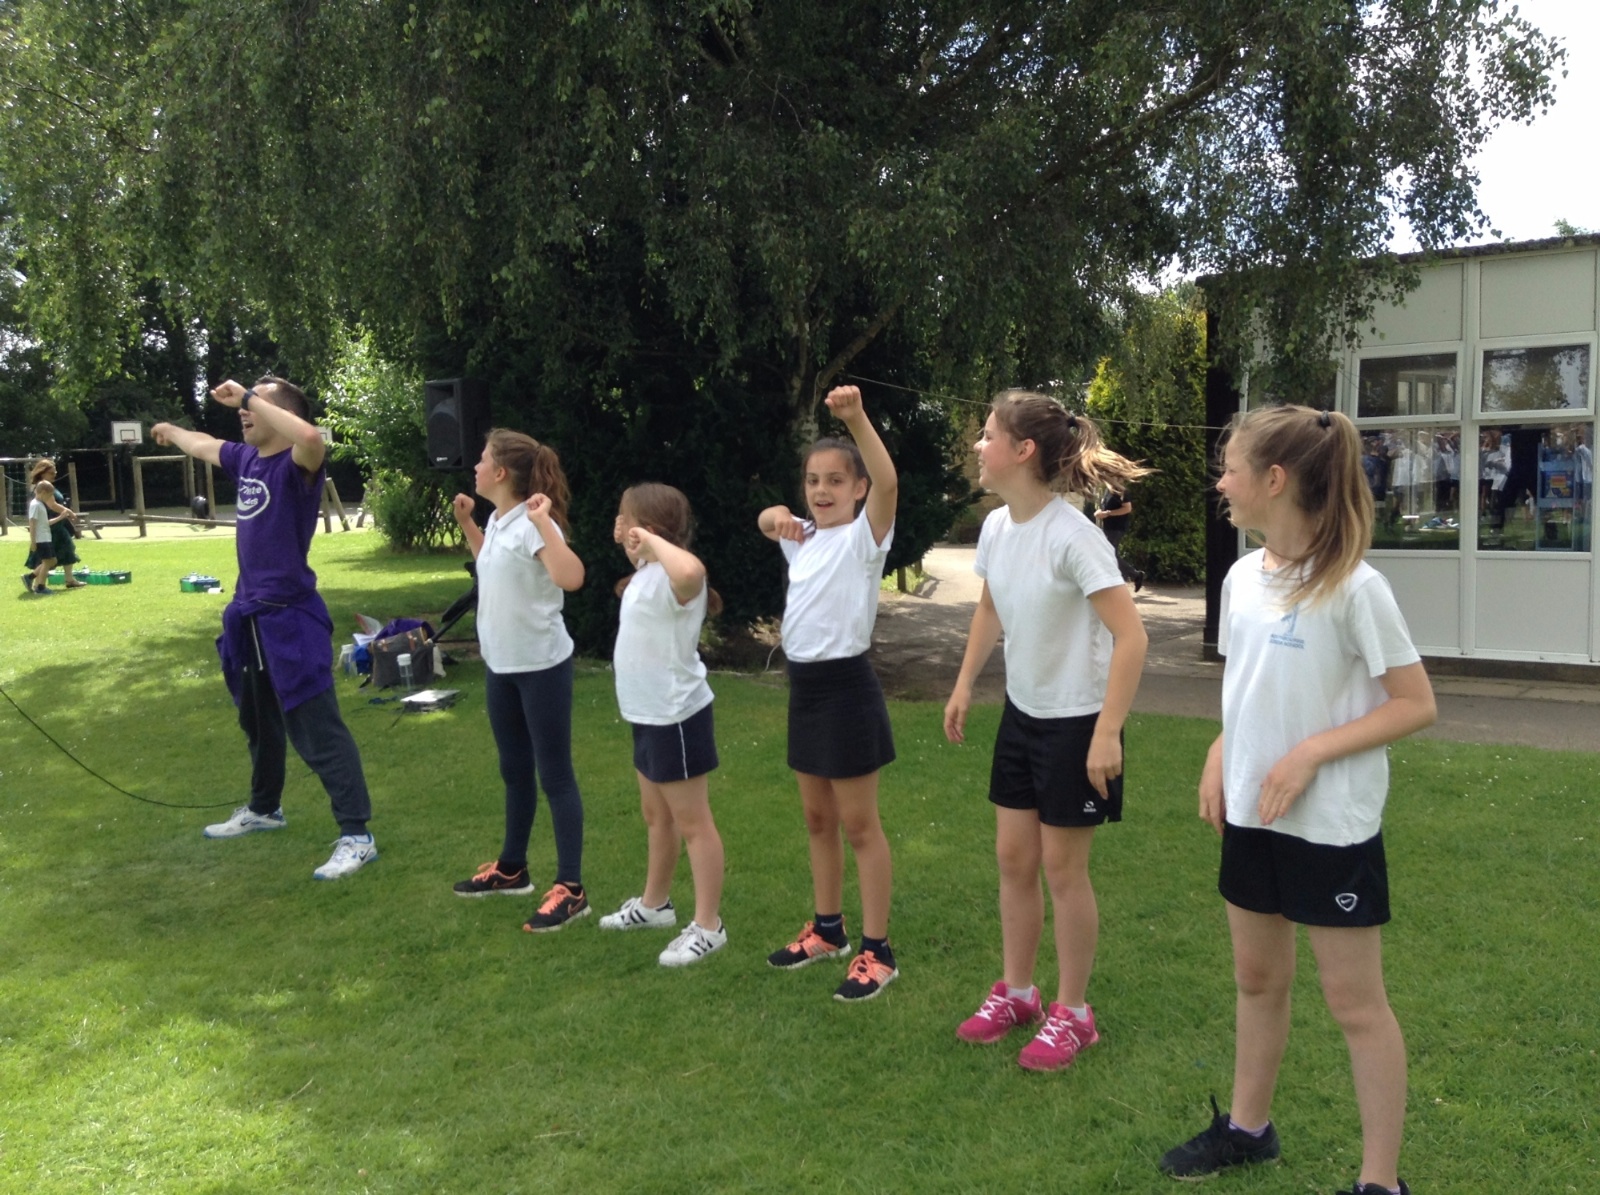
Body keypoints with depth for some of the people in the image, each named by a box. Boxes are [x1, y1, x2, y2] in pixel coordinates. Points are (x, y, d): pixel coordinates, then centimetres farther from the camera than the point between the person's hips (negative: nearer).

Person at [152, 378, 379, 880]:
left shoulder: (296, 465, -15)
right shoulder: (245, 459, 9)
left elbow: (312, 437, -40)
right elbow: (204, 444, 31)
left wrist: (248, 394, -31)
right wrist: (170, 432, 51)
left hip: (291, 617, -9)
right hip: (249, 616, 9)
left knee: (318, 730, -9)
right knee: (258, 722, 25)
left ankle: (357, 836, -4)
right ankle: (264, 809, 44)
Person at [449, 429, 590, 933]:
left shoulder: (532, 524, -20)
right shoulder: (498, 521, 6)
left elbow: (571, 578, -37)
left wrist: (544, 521, -36)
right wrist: (467, 523, 19)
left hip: (542, 666, -9)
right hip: (501, 664, 9)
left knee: (553, 775, -2)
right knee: (514, 770, 20)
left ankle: (570, 889, 7)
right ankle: (511, 868, 36)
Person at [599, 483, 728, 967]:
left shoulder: (672, 577, -24)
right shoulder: (648, 574, 8)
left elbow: (692, 570, -49)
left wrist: (651, 541, -36)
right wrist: (639, 552, 16)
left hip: (676, 717, -10)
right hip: (650, 715, 11)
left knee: (691, 822, 1)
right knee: (656, 815, 24)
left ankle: (707, 927, 13)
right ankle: (654, 903, 41)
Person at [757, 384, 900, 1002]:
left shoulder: (865, 534, -10)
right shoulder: (804, 538, 9)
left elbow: (888, 481, -27)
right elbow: (770, 521, 24)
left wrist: (856, 417, -42)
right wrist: (776, 515, -1)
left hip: (847, 684, -7)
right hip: (804, 684, 8)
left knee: (859, 824, 1)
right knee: (817, 820, 18)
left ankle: (877, 950, 13)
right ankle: (827, 929, 33)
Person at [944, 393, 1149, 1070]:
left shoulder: (1072, 537, -24)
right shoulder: (996, 526, -2)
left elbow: (1131, 637, -25)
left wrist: (1107, 732, -26)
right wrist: (964, 684, 16)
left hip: (1076, 722, -7)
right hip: (1021, 714, 7)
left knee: (1061, 866, 4)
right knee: (1013, 856, 13)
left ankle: (1072, 1014, 22)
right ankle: (1016, 993, 31)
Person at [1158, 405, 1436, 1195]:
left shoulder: (1353, 588, -18)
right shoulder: (1242, 576, 3)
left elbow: (1416, 705, -14)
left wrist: (1310, 754, -21)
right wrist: (1219, 756, 0)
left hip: (1331, 826, -7)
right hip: (1249, 815, 7)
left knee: (1354, 1002, 5)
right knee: (1257, 977, 20)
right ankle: (1248, 1127, 38)